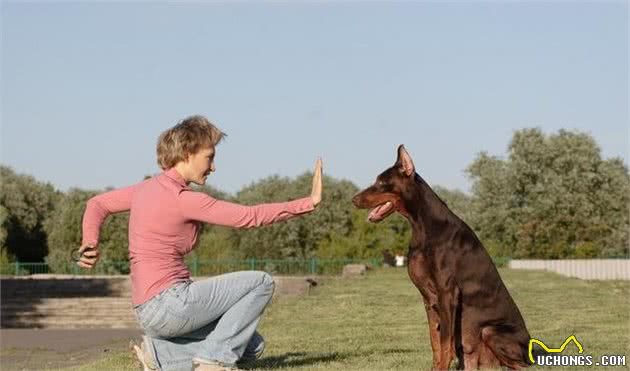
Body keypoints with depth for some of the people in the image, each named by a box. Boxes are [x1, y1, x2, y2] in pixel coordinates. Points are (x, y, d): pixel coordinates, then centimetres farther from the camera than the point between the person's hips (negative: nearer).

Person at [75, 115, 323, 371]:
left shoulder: (147, 188, 12)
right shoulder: (183, 199, -15)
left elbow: (97, 204, 21)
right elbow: (250, 216, -14)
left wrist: (90, 243, 3)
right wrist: (309, 202, -10)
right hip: (167, 303, -9)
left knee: (252, 346, 12)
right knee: (261, 282, -3)